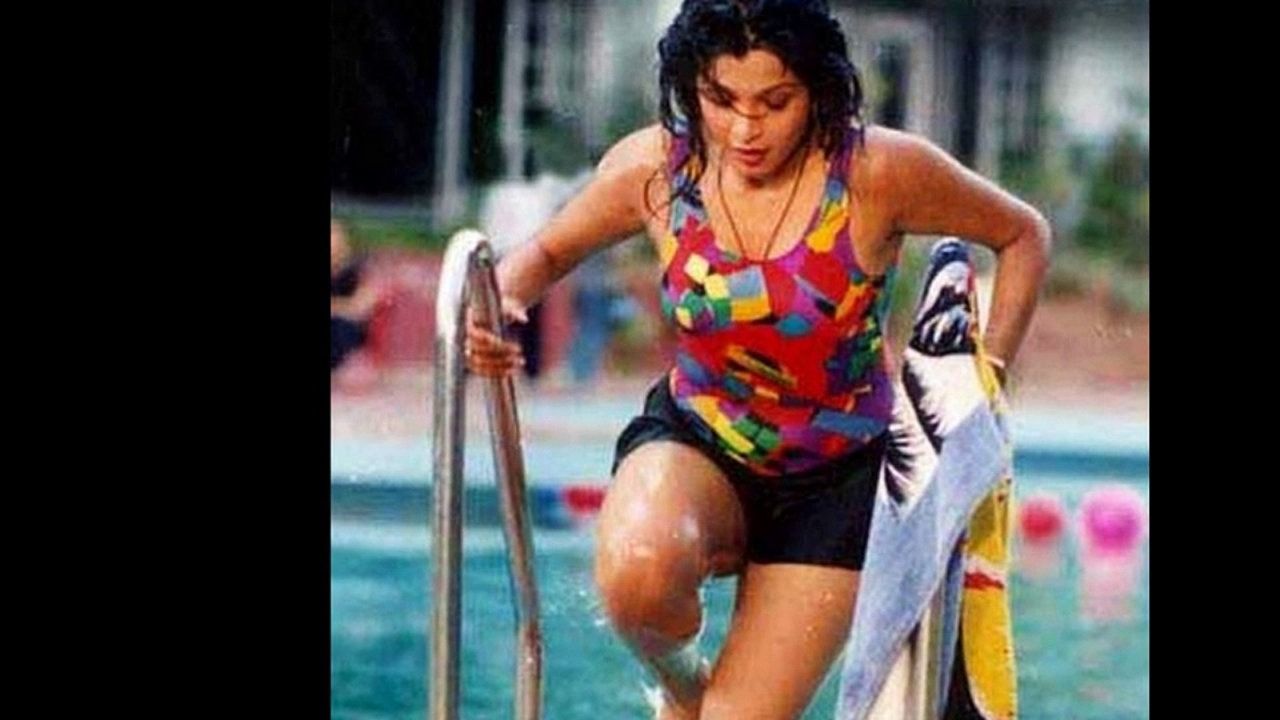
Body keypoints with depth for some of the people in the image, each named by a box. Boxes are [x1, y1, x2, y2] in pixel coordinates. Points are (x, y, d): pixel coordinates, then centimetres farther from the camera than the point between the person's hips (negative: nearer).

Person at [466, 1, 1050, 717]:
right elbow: (548, 250, 7)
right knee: (636, 574, -34)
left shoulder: (881, 171, -19)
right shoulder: (652, 167, -11)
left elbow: (1024, 236, -3)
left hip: (836, 472, -1)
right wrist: (499, 302, -16)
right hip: (696, 441, 1)